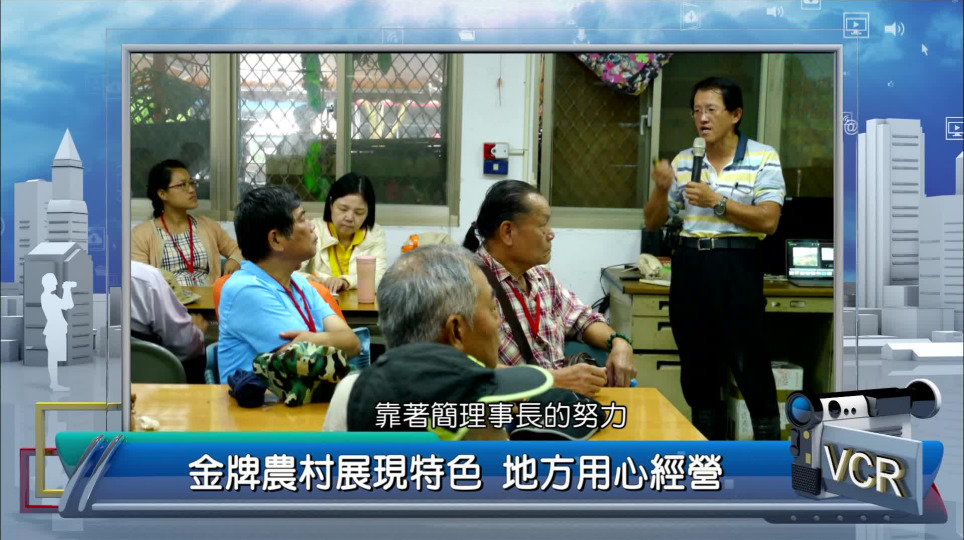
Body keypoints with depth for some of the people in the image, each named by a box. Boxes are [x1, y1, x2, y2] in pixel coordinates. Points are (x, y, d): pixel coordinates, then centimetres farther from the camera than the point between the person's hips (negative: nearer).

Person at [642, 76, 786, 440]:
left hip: (736, 269, -5)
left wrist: (717, 202, -20)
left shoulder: (763, 158, -3)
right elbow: (653, 223, 12)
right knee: (697, 368, 12)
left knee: (749, 367, -4)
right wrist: (662, 189, -7)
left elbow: (768, 221, -13)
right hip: (689, 267, 5)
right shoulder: (683, 161, 9)